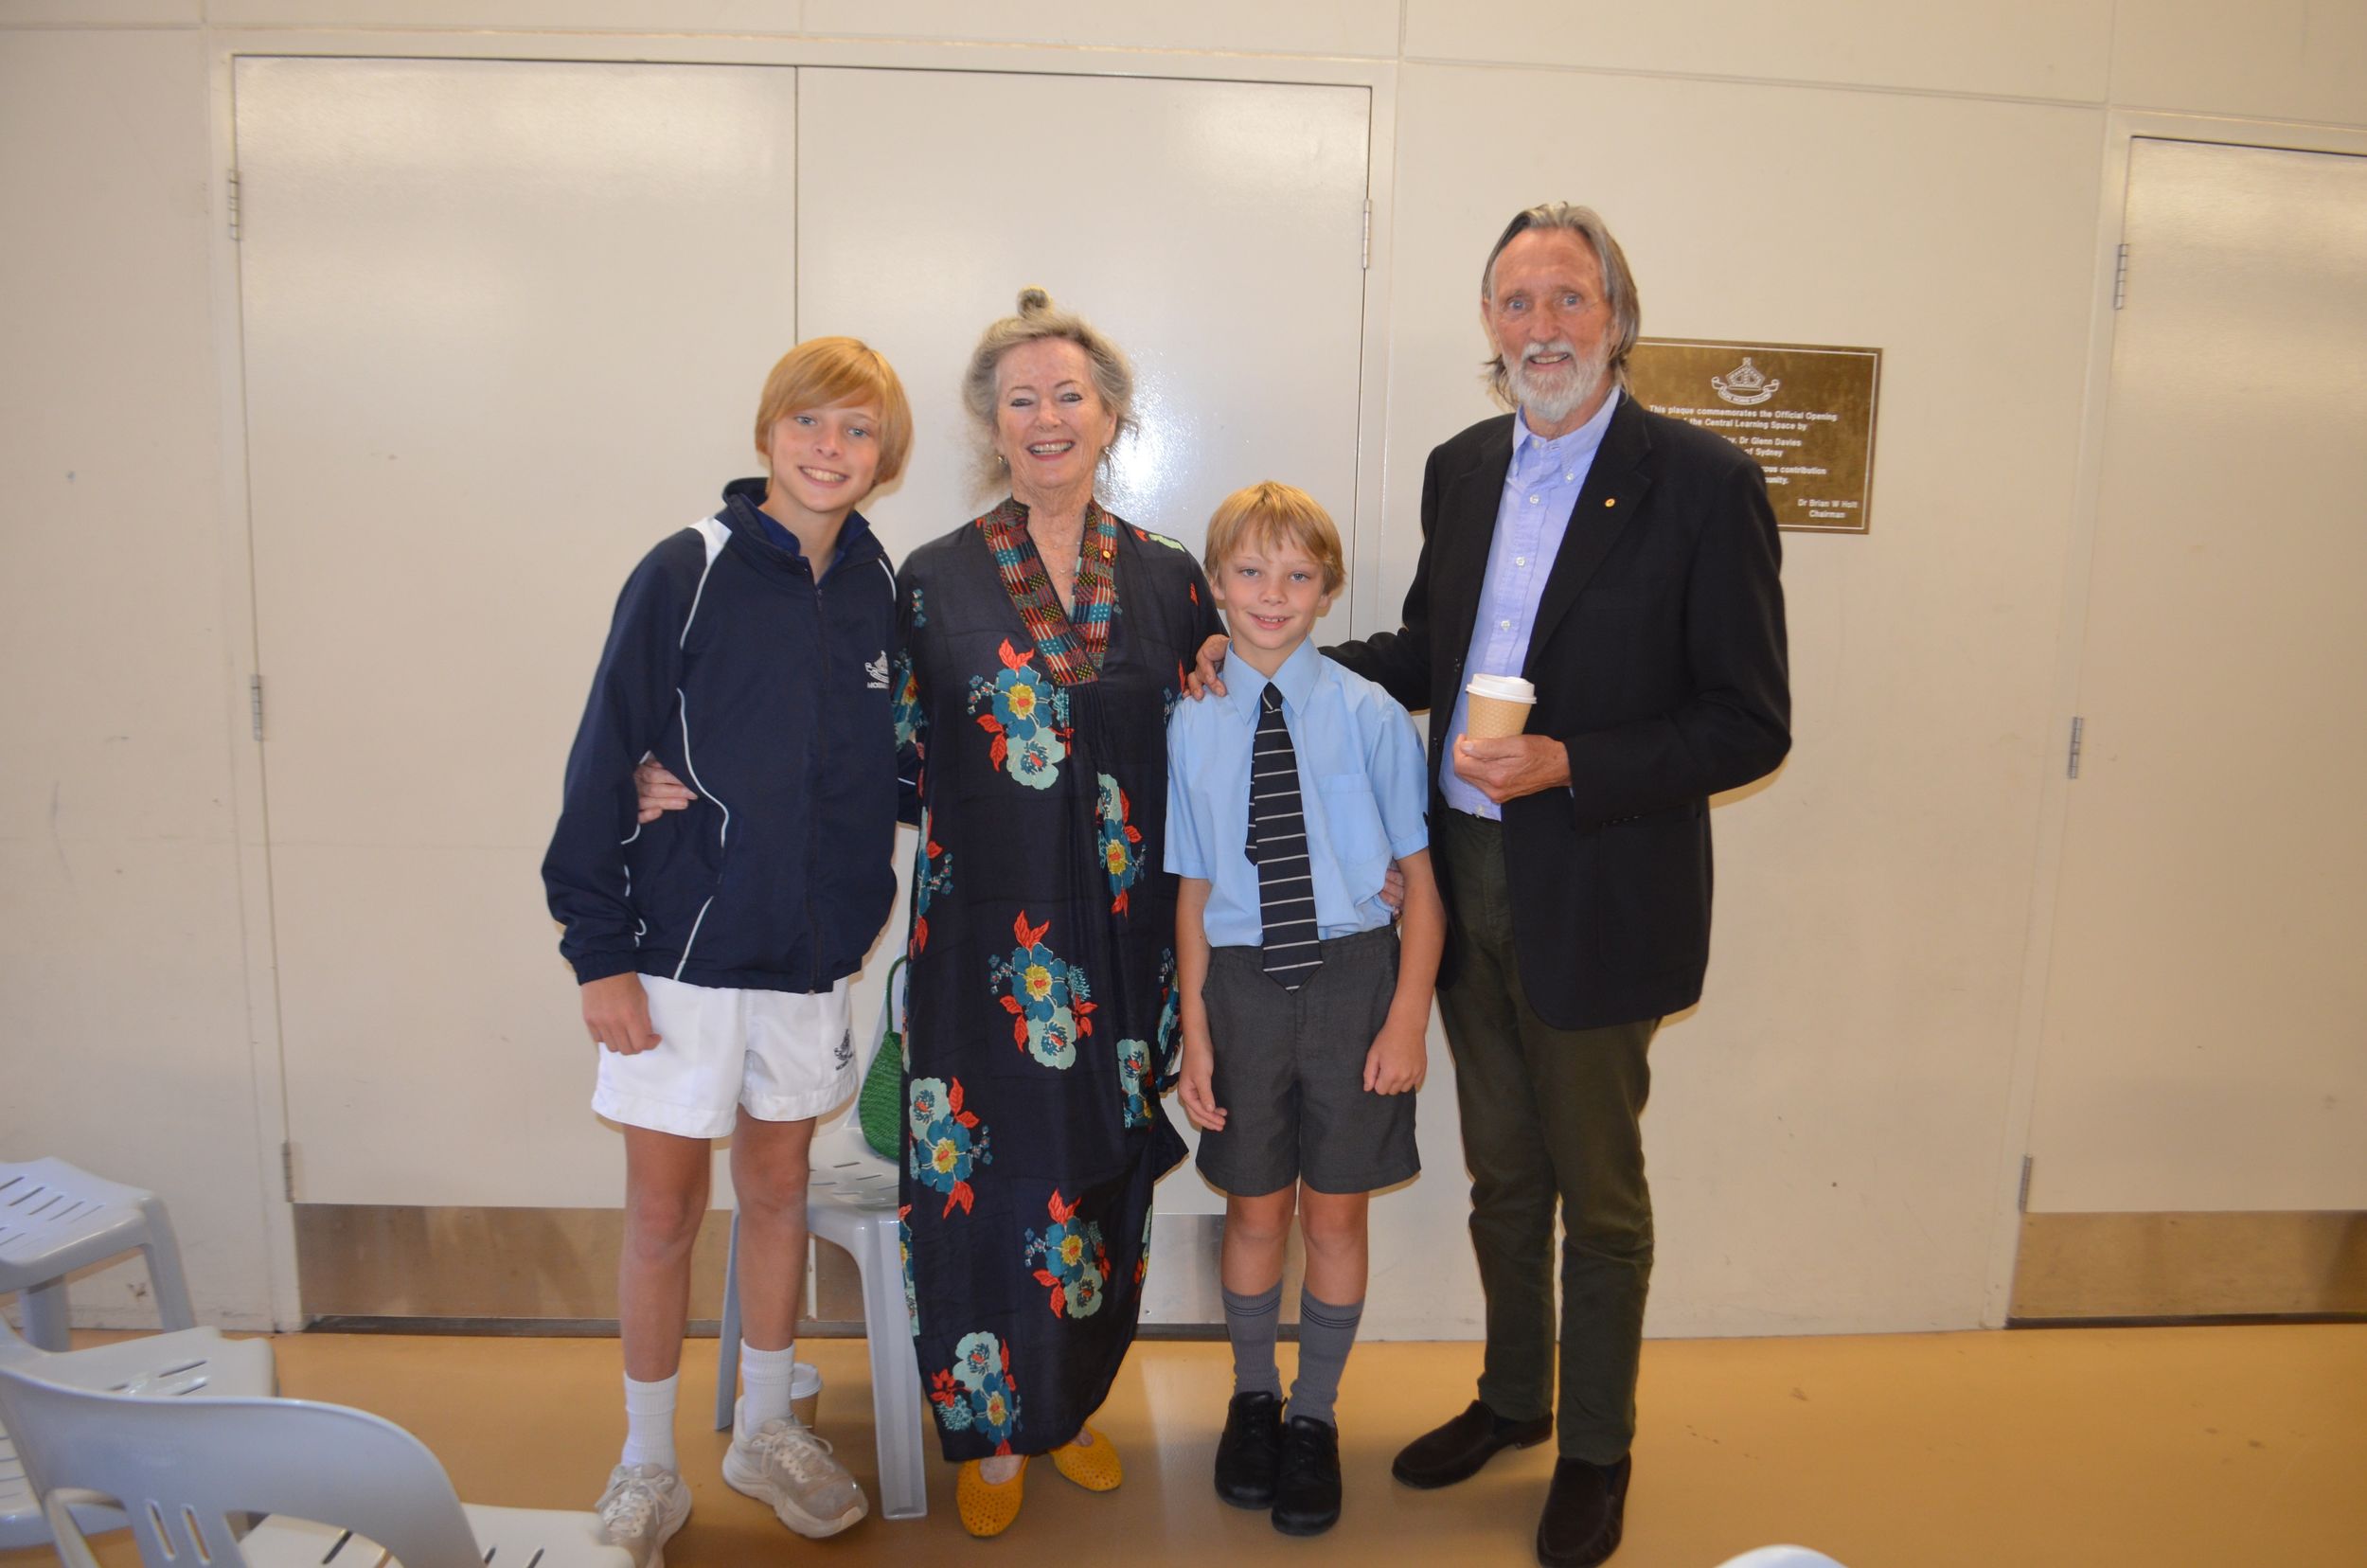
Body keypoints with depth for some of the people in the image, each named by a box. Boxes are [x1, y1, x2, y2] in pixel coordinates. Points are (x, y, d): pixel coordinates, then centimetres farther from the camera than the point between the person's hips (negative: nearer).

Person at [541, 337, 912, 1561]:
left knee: (778, 1191, 17)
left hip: (810, 952, 4)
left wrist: (862, 909, -2)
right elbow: (606, 763, -10)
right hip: (681, 950, -4)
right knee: (664, 1213, 8)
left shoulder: (880, 589, 2)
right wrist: (599, 953, -12)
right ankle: (647, 1467, 27)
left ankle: (765, 1431, 36)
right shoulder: (688, 572, -10)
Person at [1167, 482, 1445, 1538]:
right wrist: (1194, 1030, 1)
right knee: (1254, 1211, 15)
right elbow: (1193, 892, 3)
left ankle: (1315, 1418, 34)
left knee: (1335, 1213, 11)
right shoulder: (1194, 728, -1)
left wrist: (1408, 1017, -9)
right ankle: (1254, 1398, 41)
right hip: (1244, 983, 2)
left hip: (1352, 976, -1)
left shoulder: (1369, 715, -7)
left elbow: (1421, 876, -4)